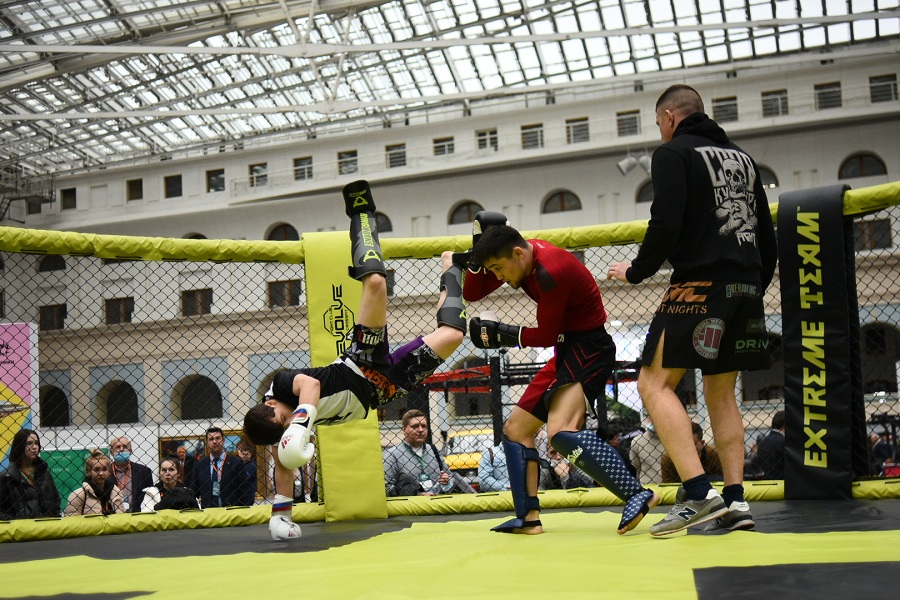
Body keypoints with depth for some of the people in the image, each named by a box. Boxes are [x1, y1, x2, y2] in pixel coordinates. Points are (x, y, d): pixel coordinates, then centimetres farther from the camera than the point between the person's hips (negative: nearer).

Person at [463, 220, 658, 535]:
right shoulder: (517, 256, 3)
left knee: (561, 431, -30)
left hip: (588, 349, -10)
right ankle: (528, 518, 15)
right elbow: (471, 294, 8)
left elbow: (546, 335, -16)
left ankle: (638, 495, -29)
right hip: (567, 352, 10)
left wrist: (500, 334, -6)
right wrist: (478, 252, -6)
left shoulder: (551, 271, -24)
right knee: (515, 429, 12)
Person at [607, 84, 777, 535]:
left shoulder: (673, 153, -1)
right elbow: (767, 236, 20)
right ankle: (735, 501, 8)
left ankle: (698, 493, -18)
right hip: (745, 287, 8)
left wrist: (635, 272, 0)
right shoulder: (741, 158, 21)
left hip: (701, 283, -8)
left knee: (654, 383, -7)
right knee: (721, 393, 13)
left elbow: (666, 226, -14)